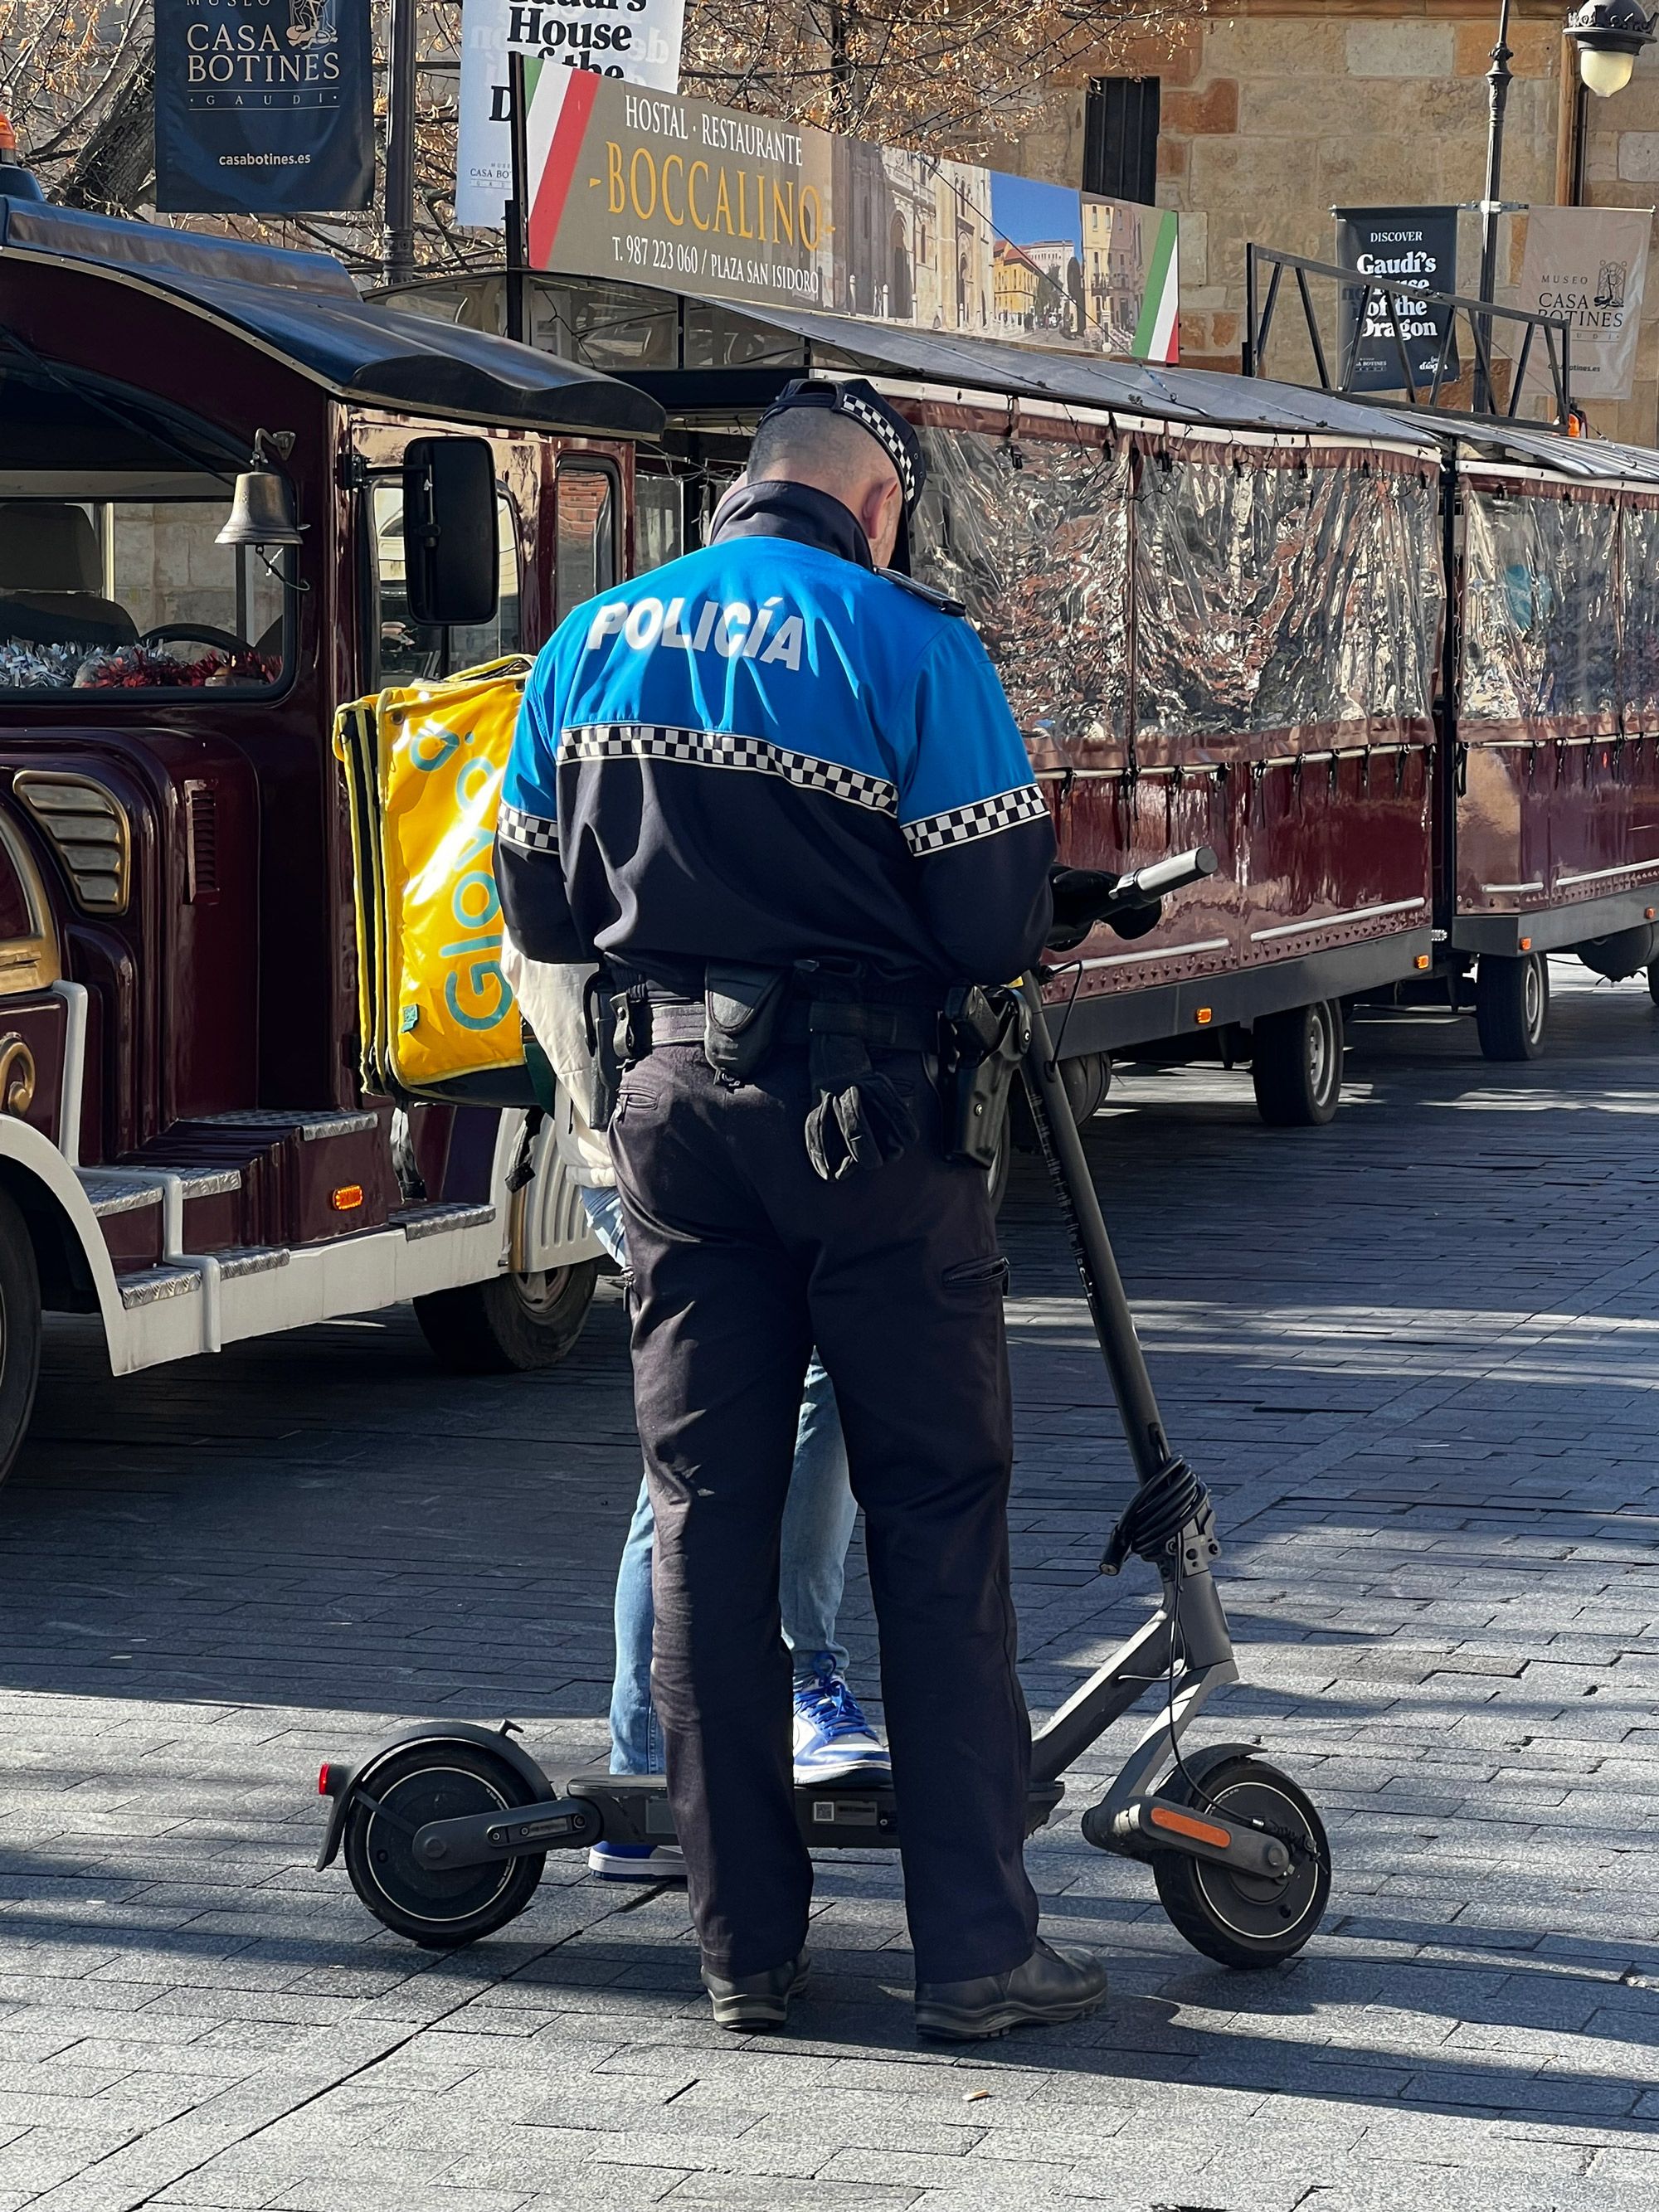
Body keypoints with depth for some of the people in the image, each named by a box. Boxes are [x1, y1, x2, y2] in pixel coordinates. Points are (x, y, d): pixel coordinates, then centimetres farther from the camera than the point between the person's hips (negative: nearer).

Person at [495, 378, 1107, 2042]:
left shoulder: (594, 639, 7)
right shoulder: (906, 642, -8)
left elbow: (538, 908, 12)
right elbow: (996, 921, -12)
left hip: (672, 1095, 5)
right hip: (863, 1105, -4)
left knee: (705, 1507, 10)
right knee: (934, 1510, 2)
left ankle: (745, 1939, 12)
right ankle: (974, 1943, 1)